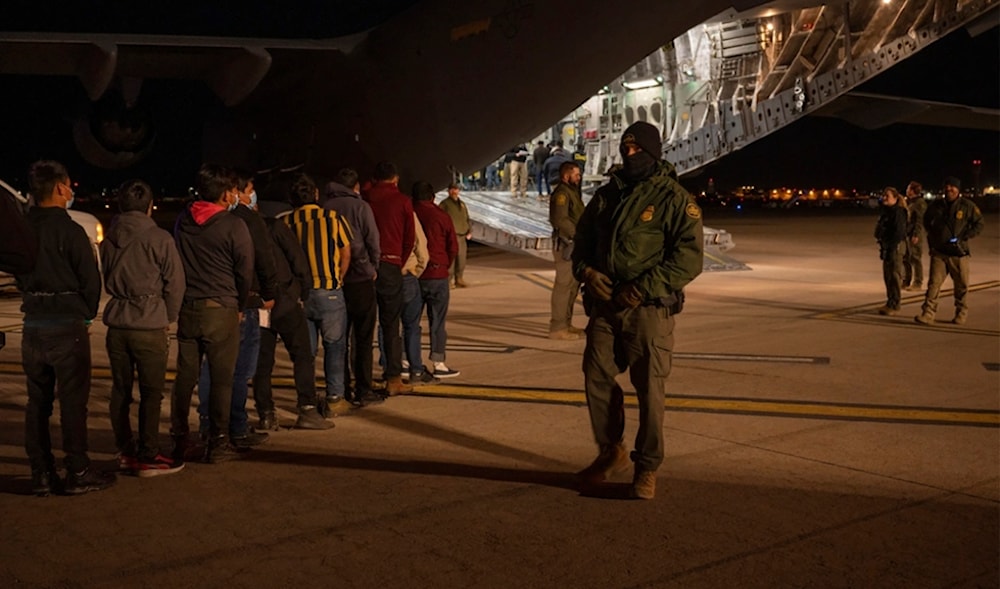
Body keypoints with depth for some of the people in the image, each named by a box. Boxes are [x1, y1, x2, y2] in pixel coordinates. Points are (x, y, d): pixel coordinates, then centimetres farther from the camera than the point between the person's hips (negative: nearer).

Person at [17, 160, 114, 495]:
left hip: (33, 325, 6)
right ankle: (77, 474, 7)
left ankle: (41, 475, 16)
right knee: (73, 402, 1)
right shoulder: (69, 230, -14)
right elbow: (90, 279, -11)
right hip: (67, 325, -6)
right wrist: (87, 315, 5)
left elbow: (19, 276, 12)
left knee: (37, 402, 11)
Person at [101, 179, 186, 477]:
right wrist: (168, 318, 8)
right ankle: (148, 457, 4)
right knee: (151, 392, 1)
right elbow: (175, 282, -5)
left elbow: (104, 279, 16)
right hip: (149, 324, -5)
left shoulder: (109, 239, 6)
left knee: (120, 390, 13)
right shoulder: (159, 238, -9)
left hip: (116, 322, 5)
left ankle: (126, 452, 21)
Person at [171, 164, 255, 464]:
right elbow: (245, 273, -4)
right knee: (221, 378, 2)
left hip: (186, 308, 5)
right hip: (221, 310, -5)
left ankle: (178, 440, 18)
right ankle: (217, 444, 7)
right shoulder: (234, 226, -11)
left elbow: (177, 265, 13)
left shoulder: (183, 220, 4)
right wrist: (239, 305, 10)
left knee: (185, 375, 12)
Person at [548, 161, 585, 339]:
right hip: (565, 244, -11)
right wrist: (577, 234, -23)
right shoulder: (561, 193, -13)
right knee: (564, 284, -9)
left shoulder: (572, 192, 20)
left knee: (573, 284, 17)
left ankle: (566, 324, 26)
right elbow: (560, 219, -24)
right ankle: (557, 328, -6)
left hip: (573, 244, 11)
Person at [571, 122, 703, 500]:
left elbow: (689, 258, -13)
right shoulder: (606, 196, 13)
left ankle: (647, 468, 13)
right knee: (596, 379, 9)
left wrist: (642, 290, -19)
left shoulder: (674, 199, -6)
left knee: (649, 389, -2)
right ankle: (611, 452, 28)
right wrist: (586, 271, -4)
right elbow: (581, 242, 19)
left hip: (649, 309, -5)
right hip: (604, 305, 6)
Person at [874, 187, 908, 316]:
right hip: (887, 246, 9)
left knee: (895, 275, -4)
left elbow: (898, 232, -19)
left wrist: (890, 249, -21)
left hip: (896, 246, -9)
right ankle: (890, 303, 23)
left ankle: (894, 305, 0)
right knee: (887, 275, 14)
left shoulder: (898, 212, -14)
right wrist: (883, 247, 12)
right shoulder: (885, 210, 13)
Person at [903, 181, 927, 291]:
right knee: (905, 258, 12)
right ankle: (906, 281, 21)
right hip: (906, 234, 9)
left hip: (915, 235, -9)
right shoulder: (908, 201, 16)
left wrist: (916, 235, -22)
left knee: (916, 259, -5)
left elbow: (920, 220, -17)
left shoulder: (920, 203, -11)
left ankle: (917, 283, 0)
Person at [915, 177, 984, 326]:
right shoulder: (935, 206, 5)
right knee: (934, 283, -8)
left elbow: (979, 224, 2)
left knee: (961, 285, 9)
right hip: (939, 252, 1)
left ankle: (962, 313, 25)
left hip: (959, 253, -1)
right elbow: (926, 221, 23)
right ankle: (928, 314, -11)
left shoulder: (967, 206, -3)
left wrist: (964, 237, -10)